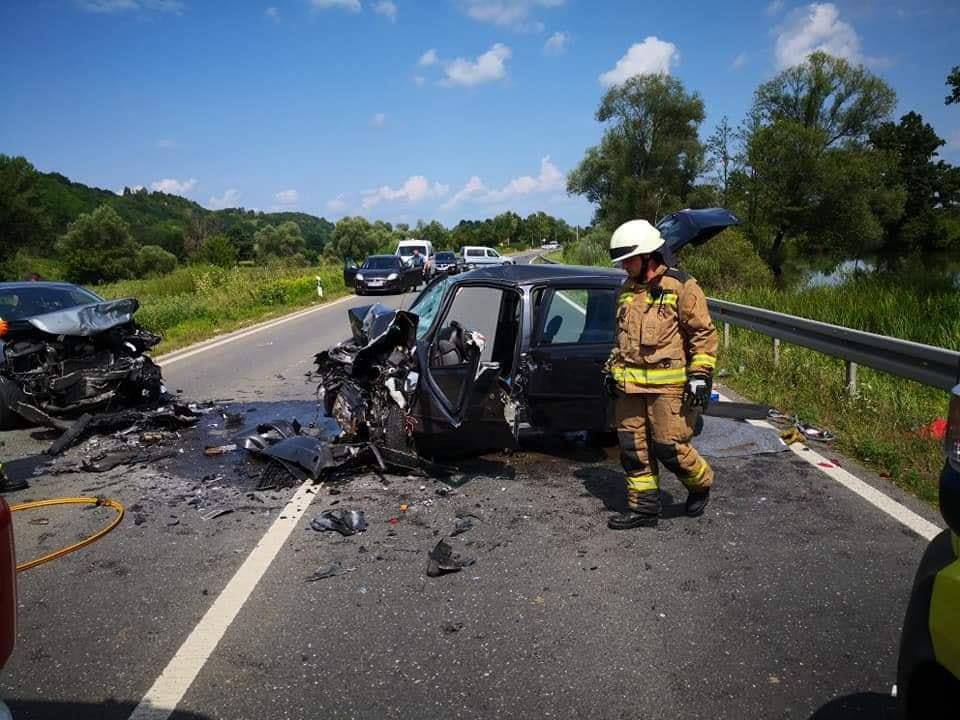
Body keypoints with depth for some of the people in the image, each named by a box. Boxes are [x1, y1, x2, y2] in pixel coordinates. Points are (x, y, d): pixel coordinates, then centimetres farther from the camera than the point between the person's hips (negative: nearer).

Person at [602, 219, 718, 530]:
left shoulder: (681, 287, -6)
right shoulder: (627, 291, 15)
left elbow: (704, 334, -7)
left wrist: (700, 375, -13)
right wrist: (612, 369, 22)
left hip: (668, 385, -7)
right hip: (629, 386, 7)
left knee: (669, 447, -3)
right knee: (633, 448, 7)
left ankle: (701, 484, 26)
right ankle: (643, 507, 20)